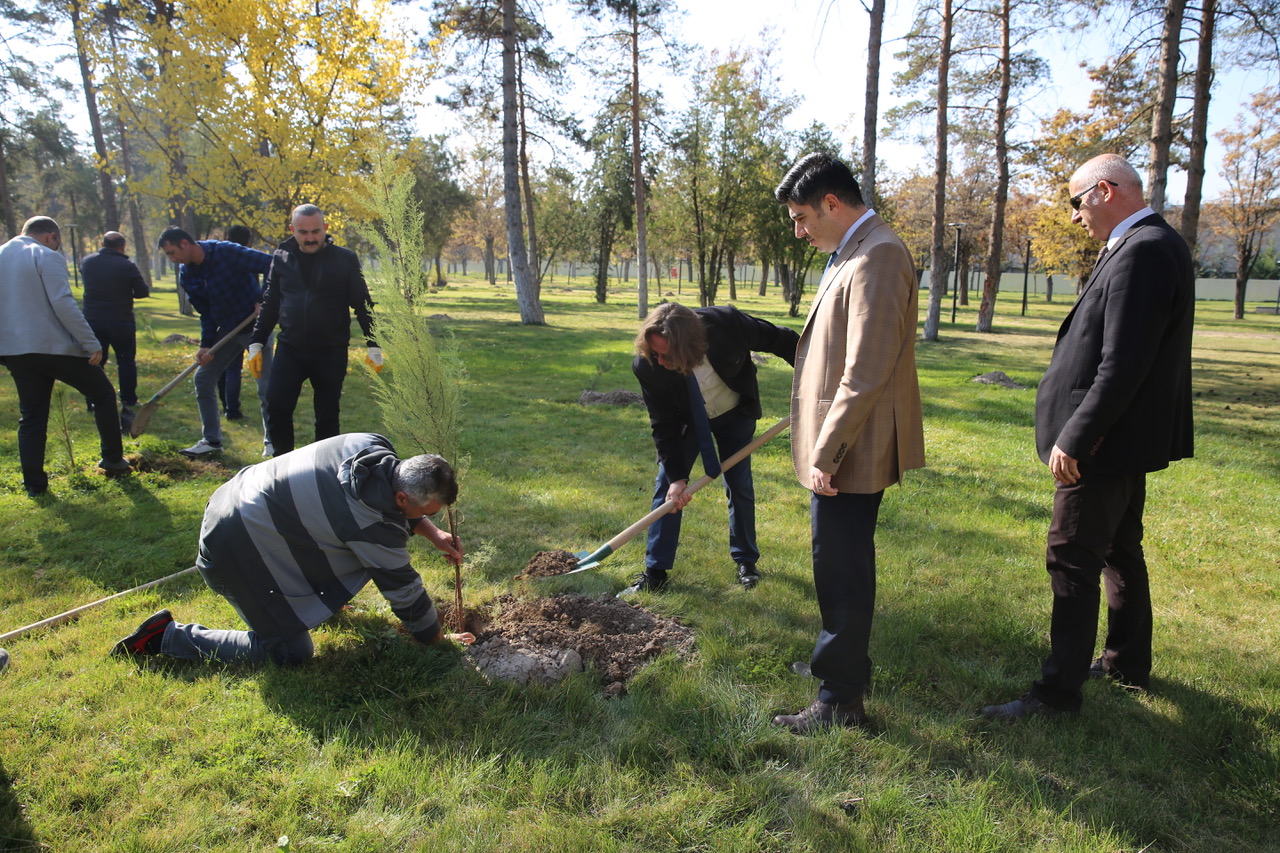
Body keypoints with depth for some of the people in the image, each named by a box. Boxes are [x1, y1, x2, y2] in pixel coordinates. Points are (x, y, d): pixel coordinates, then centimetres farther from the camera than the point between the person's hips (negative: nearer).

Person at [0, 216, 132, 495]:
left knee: (31, 417, 13)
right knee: (103, 394, 12)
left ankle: (34, 483, 11)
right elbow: (63, 304, -18)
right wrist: (91, 344, -16)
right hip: (54, 347, -6)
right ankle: (113, 460, 15)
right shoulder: (47, 257, -8)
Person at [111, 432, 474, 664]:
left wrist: (430, 532, 4)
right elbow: (403, 588, -14)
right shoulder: (374, 523, -27)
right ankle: (168, 636, 3)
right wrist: (437, 638, 1)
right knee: (290, 652, -1)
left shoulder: (371, 448, -8)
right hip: (236, 547, -9)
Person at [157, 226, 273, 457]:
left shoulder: (226, 252, -19)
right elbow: (206, 313, 7)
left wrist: (263, 301, -24)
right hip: (226, 330, 7)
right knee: (203, 378, 7)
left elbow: (271, 265, -22)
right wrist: (206, 345, -5)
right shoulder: (186, 274, 2)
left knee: (266, 384, -7)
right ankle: (211, 440, 18)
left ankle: (272, 440, 9)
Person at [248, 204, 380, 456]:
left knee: (327, 416, 4)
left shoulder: (345, 259, -2)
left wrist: (373, 346, -2)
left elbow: (362, 305, 2)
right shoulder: (281, 258, 6)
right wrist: (257, 343, 10)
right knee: (276, 408, -3)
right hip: (289, 349, 2)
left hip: (332, 352, -2)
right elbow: (269, 304, 14)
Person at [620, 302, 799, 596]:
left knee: (740, 486, 5)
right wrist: (677, 475, -25)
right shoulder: (647, 366, -34)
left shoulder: (727, 323, -37)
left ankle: (746, 560, 25)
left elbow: (780, 340, -18)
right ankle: (655, 573, 2)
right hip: (686, 419, 0)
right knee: (667, 486, -6)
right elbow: (663, 425, -23)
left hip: (735, 414, 0)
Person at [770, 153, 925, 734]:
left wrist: (825, 454, -21)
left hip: (850, 454, -10)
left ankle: (841, 702, 17)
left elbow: (866, 374, -25)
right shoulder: (854, 252, 13)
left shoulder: (877, 257, -20)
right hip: (840, 447, 10)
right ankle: (842, 661, 40)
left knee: (843, 576, 2)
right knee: (840, 570, 22)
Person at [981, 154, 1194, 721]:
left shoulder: (1142, 251, -20)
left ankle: (1058, 690, 7)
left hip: (1107, 442, -11)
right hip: (1126, 438, 11)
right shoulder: (1152, 244, 12)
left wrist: (1074, 439, -22)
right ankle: (1129, 663, 36)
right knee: (1119, 551, 21)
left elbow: (1122, 366, -26)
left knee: (1072, 561, -3)